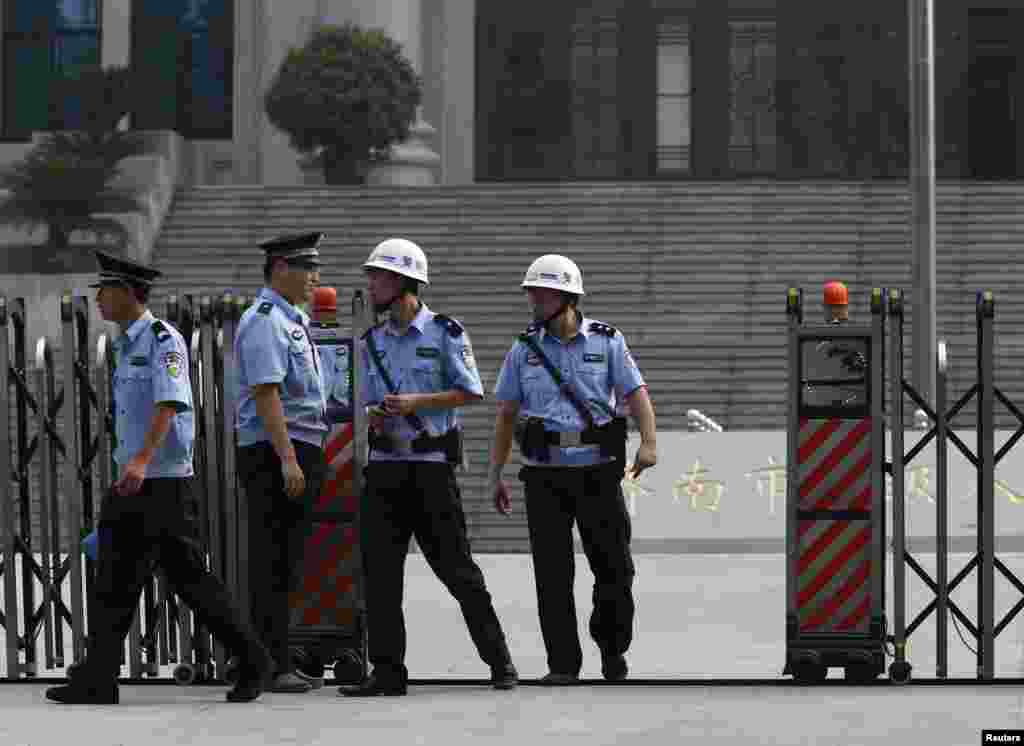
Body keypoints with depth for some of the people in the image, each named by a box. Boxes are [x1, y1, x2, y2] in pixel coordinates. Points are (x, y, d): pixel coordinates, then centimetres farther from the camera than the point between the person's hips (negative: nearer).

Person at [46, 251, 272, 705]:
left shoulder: (163, 340, -11)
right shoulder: (125, 346, 17)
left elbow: (169, 404, -22)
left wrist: (141, 460, -32)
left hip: (164, 481, -9)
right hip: (130, 482, 9)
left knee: (189, 577, -5)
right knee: (114, 581, 4)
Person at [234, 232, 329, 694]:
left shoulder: (294, 321, 18)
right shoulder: (265, 322, -13)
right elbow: (266, 393, -20)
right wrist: (287, 460, -25)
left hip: (298, 453, 10)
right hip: (273, 451, -10)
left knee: (284, 565, 12)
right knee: (273, 564, -8)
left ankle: (274, 662, 17)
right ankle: (271, 667, -7)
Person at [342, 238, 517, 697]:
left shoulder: (444, 333, -3)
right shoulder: (372, 342, 14)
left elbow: (471, 392, -6)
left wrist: (415, 403, -15)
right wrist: (376, 415, -3)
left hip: (431, 464, -5)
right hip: (384, 465, 5)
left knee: (455, 566, -3)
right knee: (379, 569, -2)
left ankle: (499, 663, 7)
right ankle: (388, 672, 1)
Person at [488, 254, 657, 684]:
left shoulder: (606, 342, 4)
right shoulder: (524, 349, 9)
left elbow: (635, 393, -3)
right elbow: (506, 414, 12)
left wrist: (649, 442, -20)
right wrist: (494, 476, 8)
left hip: (598, 470, -1)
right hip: (545, 474, 1)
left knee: (614, 567, 2)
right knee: (553, 572, -3)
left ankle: (612, 647, 24)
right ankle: (563, 663, 1)